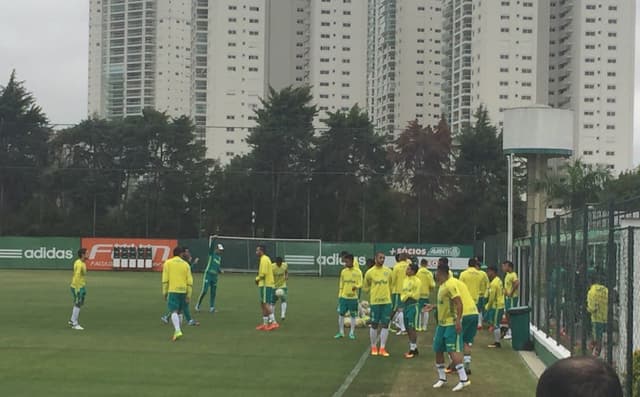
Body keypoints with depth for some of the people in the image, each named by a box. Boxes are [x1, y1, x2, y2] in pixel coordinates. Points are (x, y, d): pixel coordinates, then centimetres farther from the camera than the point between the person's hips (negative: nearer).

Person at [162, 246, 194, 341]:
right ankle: (177, 332, 18)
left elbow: (165, 279, -2)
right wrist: (189, 295, 6)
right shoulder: (186, 264, 6)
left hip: (172, 291, -3)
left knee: (174, 311, -8)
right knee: (179, 312, 15)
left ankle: (178, 331, -25)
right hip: (183, 291, 3)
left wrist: (164, 292, 4)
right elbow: (190, 281, 3)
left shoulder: (167, 263, 2)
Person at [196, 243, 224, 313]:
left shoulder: (220, 257, 16)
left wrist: (220, 271, 3)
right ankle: (198, 305, 3)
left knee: (213, 292, 4)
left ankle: (211, 307, 8)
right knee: (204, 291, -10)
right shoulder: (212, 253, -1)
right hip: (208, 274, -6)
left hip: (215, 276, 6)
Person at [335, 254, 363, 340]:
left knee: (353, 315, 4)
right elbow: (341, 285, 11)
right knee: (341, 314, 3)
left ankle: (352, 333, 13)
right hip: (344, 297, 3)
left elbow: (360, 284, -7)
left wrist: (356, 287, -28)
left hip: (353, 297, -3)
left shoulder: (358, 272, -5)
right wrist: (340, 296, 7)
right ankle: (341, 332, 13)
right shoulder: (343, 271, 5)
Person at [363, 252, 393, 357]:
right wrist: (372, 294, 5)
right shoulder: (370, 272, -4)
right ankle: (373, 347, 18)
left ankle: (382, 348, 7)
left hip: (386, 302, 2)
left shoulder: (388, 271, 4)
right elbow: (365, 286, 9)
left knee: (385, 325, 1)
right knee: (374, 325, 4)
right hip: (375, 302, -2)